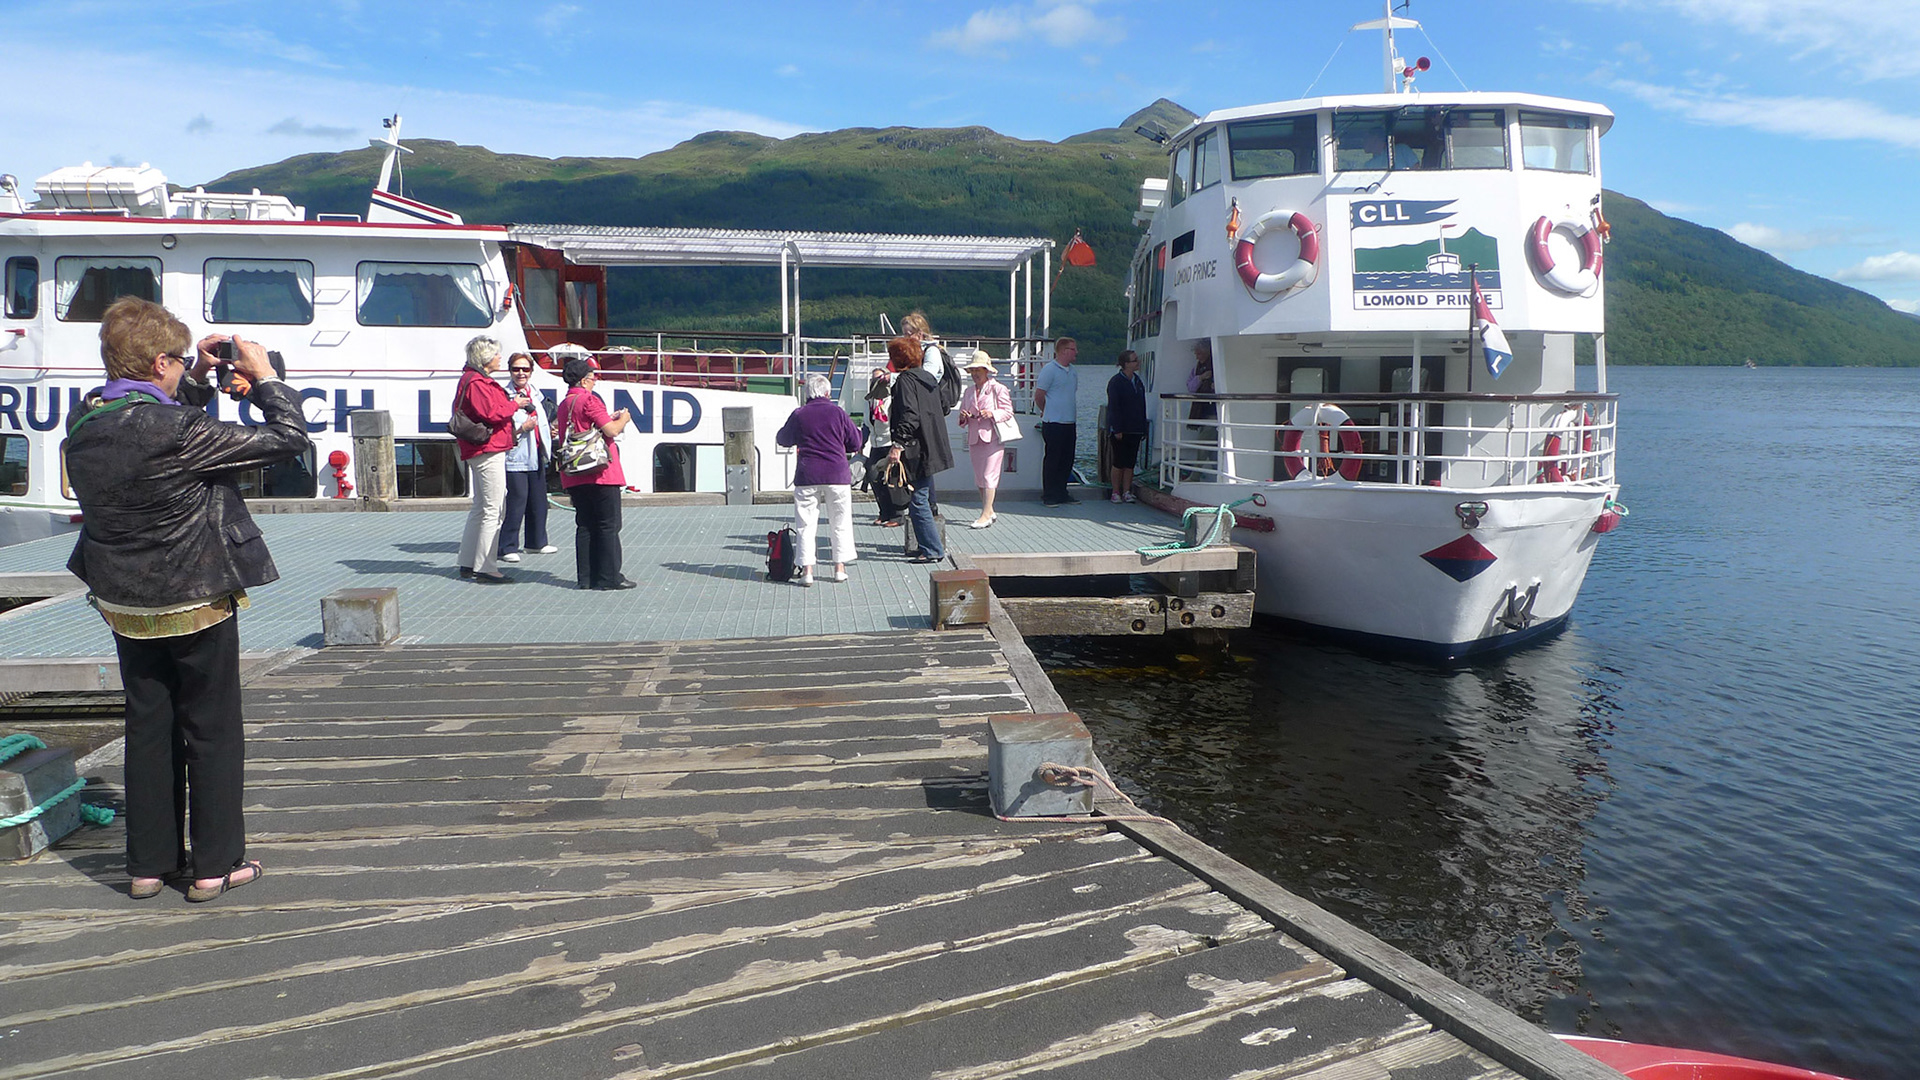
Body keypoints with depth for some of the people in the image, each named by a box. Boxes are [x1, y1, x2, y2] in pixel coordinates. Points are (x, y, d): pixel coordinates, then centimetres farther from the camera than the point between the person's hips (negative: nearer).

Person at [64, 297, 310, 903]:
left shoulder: (84, 424, -2)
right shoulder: (177, 433, -25)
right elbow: (289, 439, -21)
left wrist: (200, 379, 13)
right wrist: (264, 375, -8)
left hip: (123, 604, 7)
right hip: (196, 604, -7)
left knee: (148, 729, 16)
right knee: (212, 731, 7)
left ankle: (150, 863, 24)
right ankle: (216, 864, 14)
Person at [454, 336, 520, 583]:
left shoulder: (474, 379, 19)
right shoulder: (476, 383, -15)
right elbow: (491, 414, -23)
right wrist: (514, 405, -10)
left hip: (481, 452, 12)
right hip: (488, 452, -12)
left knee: (480, 509, 17)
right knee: (492, 511, -9)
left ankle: (468, 564, 23)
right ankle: (485, 568, -8)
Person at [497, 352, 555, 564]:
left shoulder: (534, 394, 12)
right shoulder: (505, 396, -10)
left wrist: (549, 433, 10)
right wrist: (522, 429, -26)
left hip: (536, 456, 8)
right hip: (516, 457, -8)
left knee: (539, 501, 15)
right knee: (516, 503, -9)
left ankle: (537, 542, 29)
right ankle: (508, 547, -2)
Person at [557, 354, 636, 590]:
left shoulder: (563, 405, 13)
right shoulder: (589, 400, -11)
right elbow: (612, 431, -16)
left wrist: (609, 419, 19)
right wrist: (622, 419, 4)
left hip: (574, 477, 8)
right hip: (600, 473, -8)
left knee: (584, 525, 11)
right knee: (608, 525, -2)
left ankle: (586, 577, 11)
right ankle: (609, 577, -1)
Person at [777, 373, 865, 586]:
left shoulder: (798, 415, 1)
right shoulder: (838, 412, -1)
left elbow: (782, 439, 16)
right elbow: (855, 443, 6)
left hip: (807, 476, 0)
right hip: (837, 474, 0)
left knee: (806, 524, 5)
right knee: (840, 522, 11)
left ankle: (806, 570, -1)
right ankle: (840, 568, 12)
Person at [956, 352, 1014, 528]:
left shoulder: (998, 389, -3)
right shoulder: (969, 391, 15)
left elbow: (1008, 411, -4)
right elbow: (963, 411, 20)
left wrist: (992, 414, -20)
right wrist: (963, 418, -3)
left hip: (992, 437, -6)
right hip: (974, 439, 7)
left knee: (989, 476, -10)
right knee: (979, 478, 9)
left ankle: (986, 514, -11)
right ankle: (989, 511, 19)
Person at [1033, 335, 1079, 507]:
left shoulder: (1072, 371, 14)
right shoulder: (1049, 369, -10)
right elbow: (1039, 396, -8)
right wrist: (1047, 413, 5)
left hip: (1070, 423, 8)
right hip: (1054, 423, -7)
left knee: (1067, 460, 10)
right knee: (1052, 459, -2)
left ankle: (1061, 493, 19)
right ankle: (1049, 496, 4)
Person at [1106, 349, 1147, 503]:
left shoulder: (1138, 382, 13)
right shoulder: (1116, 382, -7)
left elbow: (1142, 407, 16)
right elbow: (1113, 407, -12)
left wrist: (1143, 428, 11)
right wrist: (1117, 430, -17)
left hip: (1134, 430, 6)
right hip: (1120, 430, -6)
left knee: (1130, 463, 5)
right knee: (1119, 462, -2)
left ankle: (1126, 492, 9)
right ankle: (1116, 492, 7)